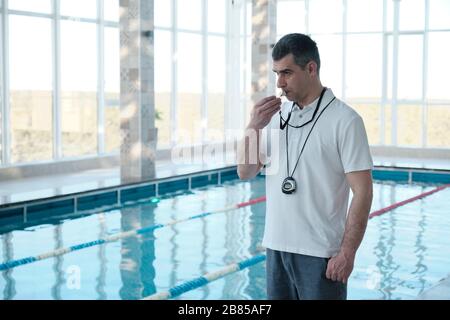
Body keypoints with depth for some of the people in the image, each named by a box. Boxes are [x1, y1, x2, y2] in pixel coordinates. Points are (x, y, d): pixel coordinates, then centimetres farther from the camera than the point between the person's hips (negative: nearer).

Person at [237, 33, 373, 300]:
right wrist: (254, 127, -7)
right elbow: (246, 172, 8)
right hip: (276, 247, 6)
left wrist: (348, 252, -15)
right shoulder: (276, 115, 7)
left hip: (321, 253, -5)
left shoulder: (345, 120, -10)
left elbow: (363, 192, -11)